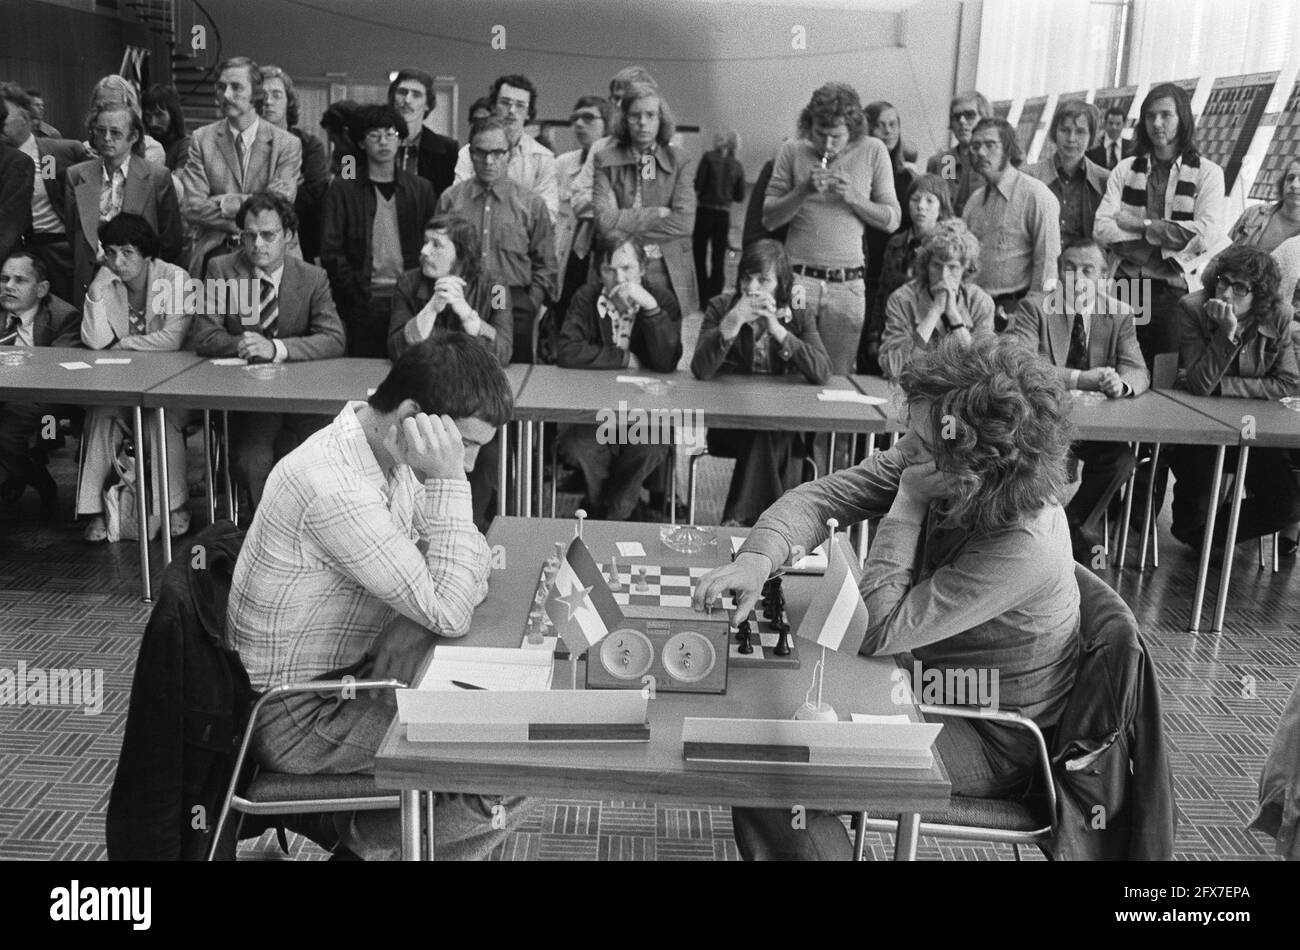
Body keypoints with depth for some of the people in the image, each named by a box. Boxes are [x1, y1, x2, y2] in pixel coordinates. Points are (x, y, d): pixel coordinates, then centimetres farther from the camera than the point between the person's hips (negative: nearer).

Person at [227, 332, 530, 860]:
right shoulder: (333, 486, -31)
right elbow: (448, 613, -28)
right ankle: (369, 841, 11)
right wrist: (448, 482, -29)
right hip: (299, 718, -9)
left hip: (347, 674, 9)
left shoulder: (387, 453, -2)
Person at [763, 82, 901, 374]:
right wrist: (804, 190, -13)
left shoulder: (873, 151, 4)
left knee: (839, 376, 3)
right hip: (797, 278, 0)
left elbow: (892, 220, 4)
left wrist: (853, 197, -11)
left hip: (847, 285, 1)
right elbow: (769, 219, 2)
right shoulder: (792, 152, 3)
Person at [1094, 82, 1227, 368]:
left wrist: (1141, 223, -9)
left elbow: (1205, 235, -11)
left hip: (1177, 291, -2)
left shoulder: (1207, 173, 3)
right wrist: (1159, 252, -12)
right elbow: (1101, 228, -3)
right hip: (1128, 284, 2)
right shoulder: (1125, 169, 10)